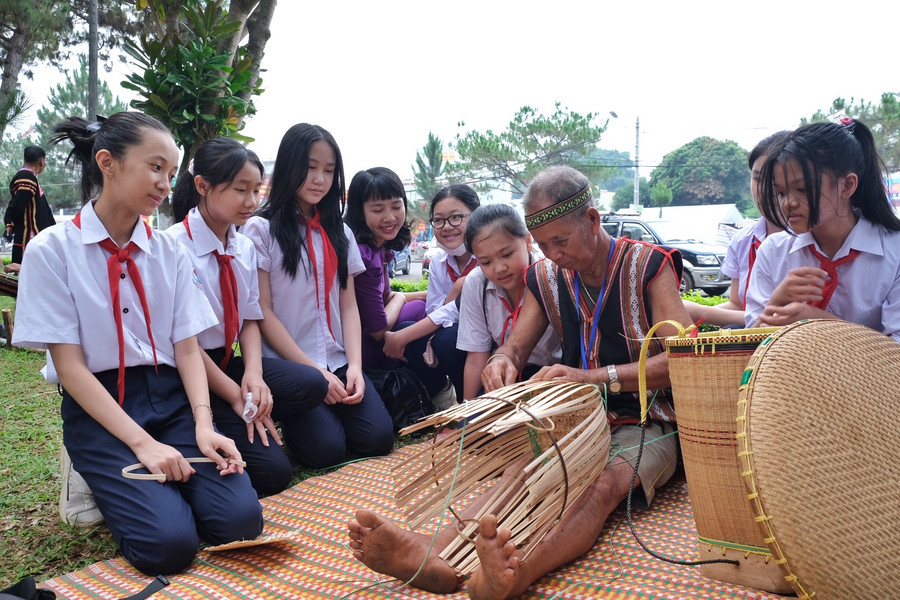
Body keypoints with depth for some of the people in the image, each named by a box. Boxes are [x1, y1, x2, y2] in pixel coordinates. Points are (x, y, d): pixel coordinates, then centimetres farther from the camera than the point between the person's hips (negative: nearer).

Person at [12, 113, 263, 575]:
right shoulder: (52, 251, -6)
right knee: (167, 543, -24)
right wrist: (141, 442, -19)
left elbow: (187, 348, 3)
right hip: (97, 406, -3)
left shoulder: (169, 253, 6)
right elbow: (70, 365, -9)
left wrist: (203, 425, -15)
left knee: (240, 520, -19)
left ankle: (164, 480, 9)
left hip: (171, 396, 3)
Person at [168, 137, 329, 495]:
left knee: (311, 385, -21)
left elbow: (250, 319, 6)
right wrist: (235, 395, -17)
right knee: (273, 470, -17)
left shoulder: (244, 248, 3)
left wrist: (253, 375, -13)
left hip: (229, 361, 7)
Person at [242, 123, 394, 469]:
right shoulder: (261, 229, -1)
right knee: (327, 449, -21)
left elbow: (349, 306, 9)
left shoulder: (339, 233, 15)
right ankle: (290, 419, 9)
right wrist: (314, 371, -13)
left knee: (378, 438, -16)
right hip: (286, 367, -4)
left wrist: (355, 366, -7)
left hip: (338, 362, 4)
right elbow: (262, 311, -7)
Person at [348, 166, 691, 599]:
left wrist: (592, 377, -27)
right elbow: (515, 347, 10)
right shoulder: (546, 277, 7)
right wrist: (503, 361, -17)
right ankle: (435, 557, -52)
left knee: (604, 485, -37)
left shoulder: (648, 266, -7)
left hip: (644, 424, -4)